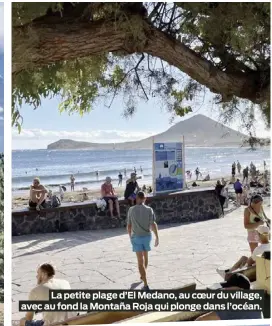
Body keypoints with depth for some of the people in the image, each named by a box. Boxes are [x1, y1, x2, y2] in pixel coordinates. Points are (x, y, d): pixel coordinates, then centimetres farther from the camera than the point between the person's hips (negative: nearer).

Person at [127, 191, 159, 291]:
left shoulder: (131, 210, -7)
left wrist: (130, 236, 15)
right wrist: (157, 237, -8)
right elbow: (153, 224, -15)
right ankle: (143, 275, 46)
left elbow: (129, 226, 0)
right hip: (147, 236, 2)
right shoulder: (149, 210, -9)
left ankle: (146, 284, -6)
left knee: (140, 261, -1)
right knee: (145, 256, 26)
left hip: (136, 237, -2)